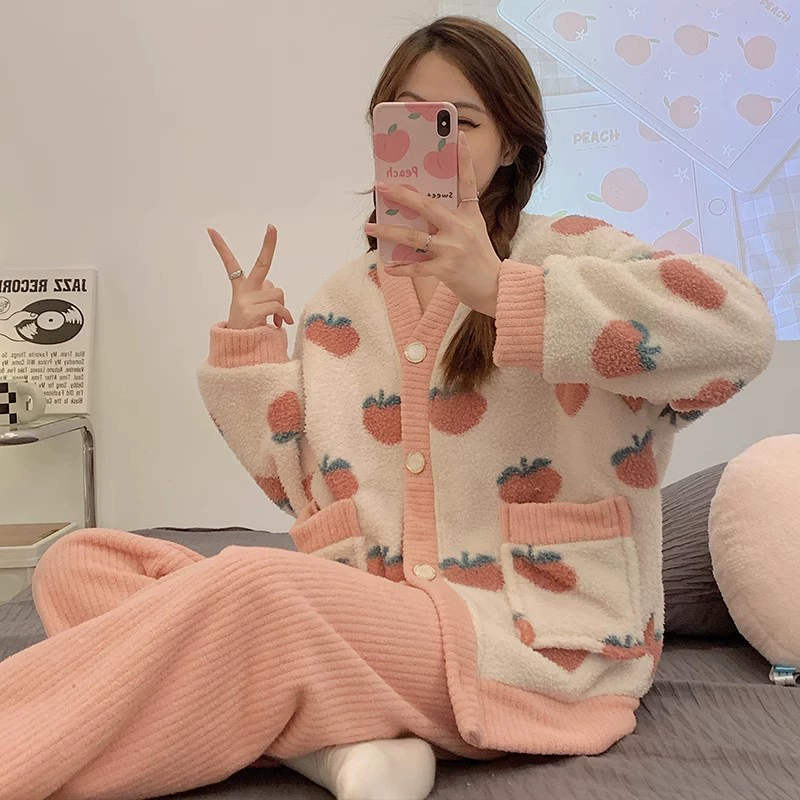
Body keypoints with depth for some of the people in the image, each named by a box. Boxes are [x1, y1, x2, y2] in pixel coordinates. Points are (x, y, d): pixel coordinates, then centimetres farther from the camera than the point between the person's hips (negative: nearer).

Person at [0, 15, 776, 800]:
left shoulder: (565, 252, -1)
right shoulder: (339, 305, 12)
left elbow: (739, 324, -21)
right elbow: (307, 493, 13)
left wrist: (498, 288, -28)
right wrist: (247, 350, 2)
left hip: (535, 639, -6)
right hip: (370, 617, 6)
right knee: (78, 563, -7)